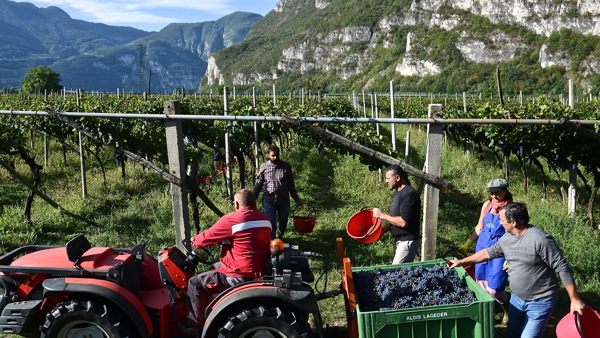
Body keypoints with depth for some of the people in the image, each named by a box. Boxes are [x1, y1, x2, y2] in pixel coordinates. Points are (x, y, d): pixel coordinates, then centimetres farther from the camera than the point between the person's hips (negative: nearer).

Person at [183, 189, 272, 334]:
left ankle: (195, 326, 14)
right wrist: (225, 240, 26)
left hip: (241, 275, -8)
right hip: (260, 270, 8)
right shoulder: (265, 219, 4)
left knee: (196, 283, 6)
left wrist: (195, 240, 17)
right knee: (215, 268, 30)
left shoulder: (231, 220, -17)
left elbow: (208, 237, -5)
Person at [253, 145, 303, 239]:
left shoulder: (286, 166, 2)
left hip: (284, 200, 2)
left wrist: (296, 199, 7)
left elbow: (291, 185, 9)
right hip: (269, 200, -2)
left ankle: (279, 238, 36)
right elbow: (258, 184, 5)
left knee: (283, 223, 11)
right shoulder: (264, 167, 1)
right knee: (271, 224, -7)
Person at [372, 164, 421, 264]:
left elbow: (403, 222, -25)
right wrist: (383, 230, 4)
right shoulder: (397, 192, 12)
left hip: (407, 241, -10)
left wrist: (382, 215, -15)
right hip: (399, 240, 10)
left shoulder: (409, 194, -19)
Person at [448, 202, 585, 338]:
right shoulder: (506, 238, 0)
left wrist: (575, 300, -19)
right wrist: (461, 262, 18)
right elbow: (488, 253, 16)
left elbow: (562, 269, -20)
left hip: (540, 303, -8)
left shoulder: (540, 239, -24)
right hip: (517, 299, 8)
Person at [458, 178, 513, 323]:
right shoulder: (487, 205, 4)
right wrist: (467, 246, 15)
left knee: (494, 289, -7)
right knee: (481, 285, 9)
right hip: (482, 247, 6)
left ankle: (508, 312, 22)